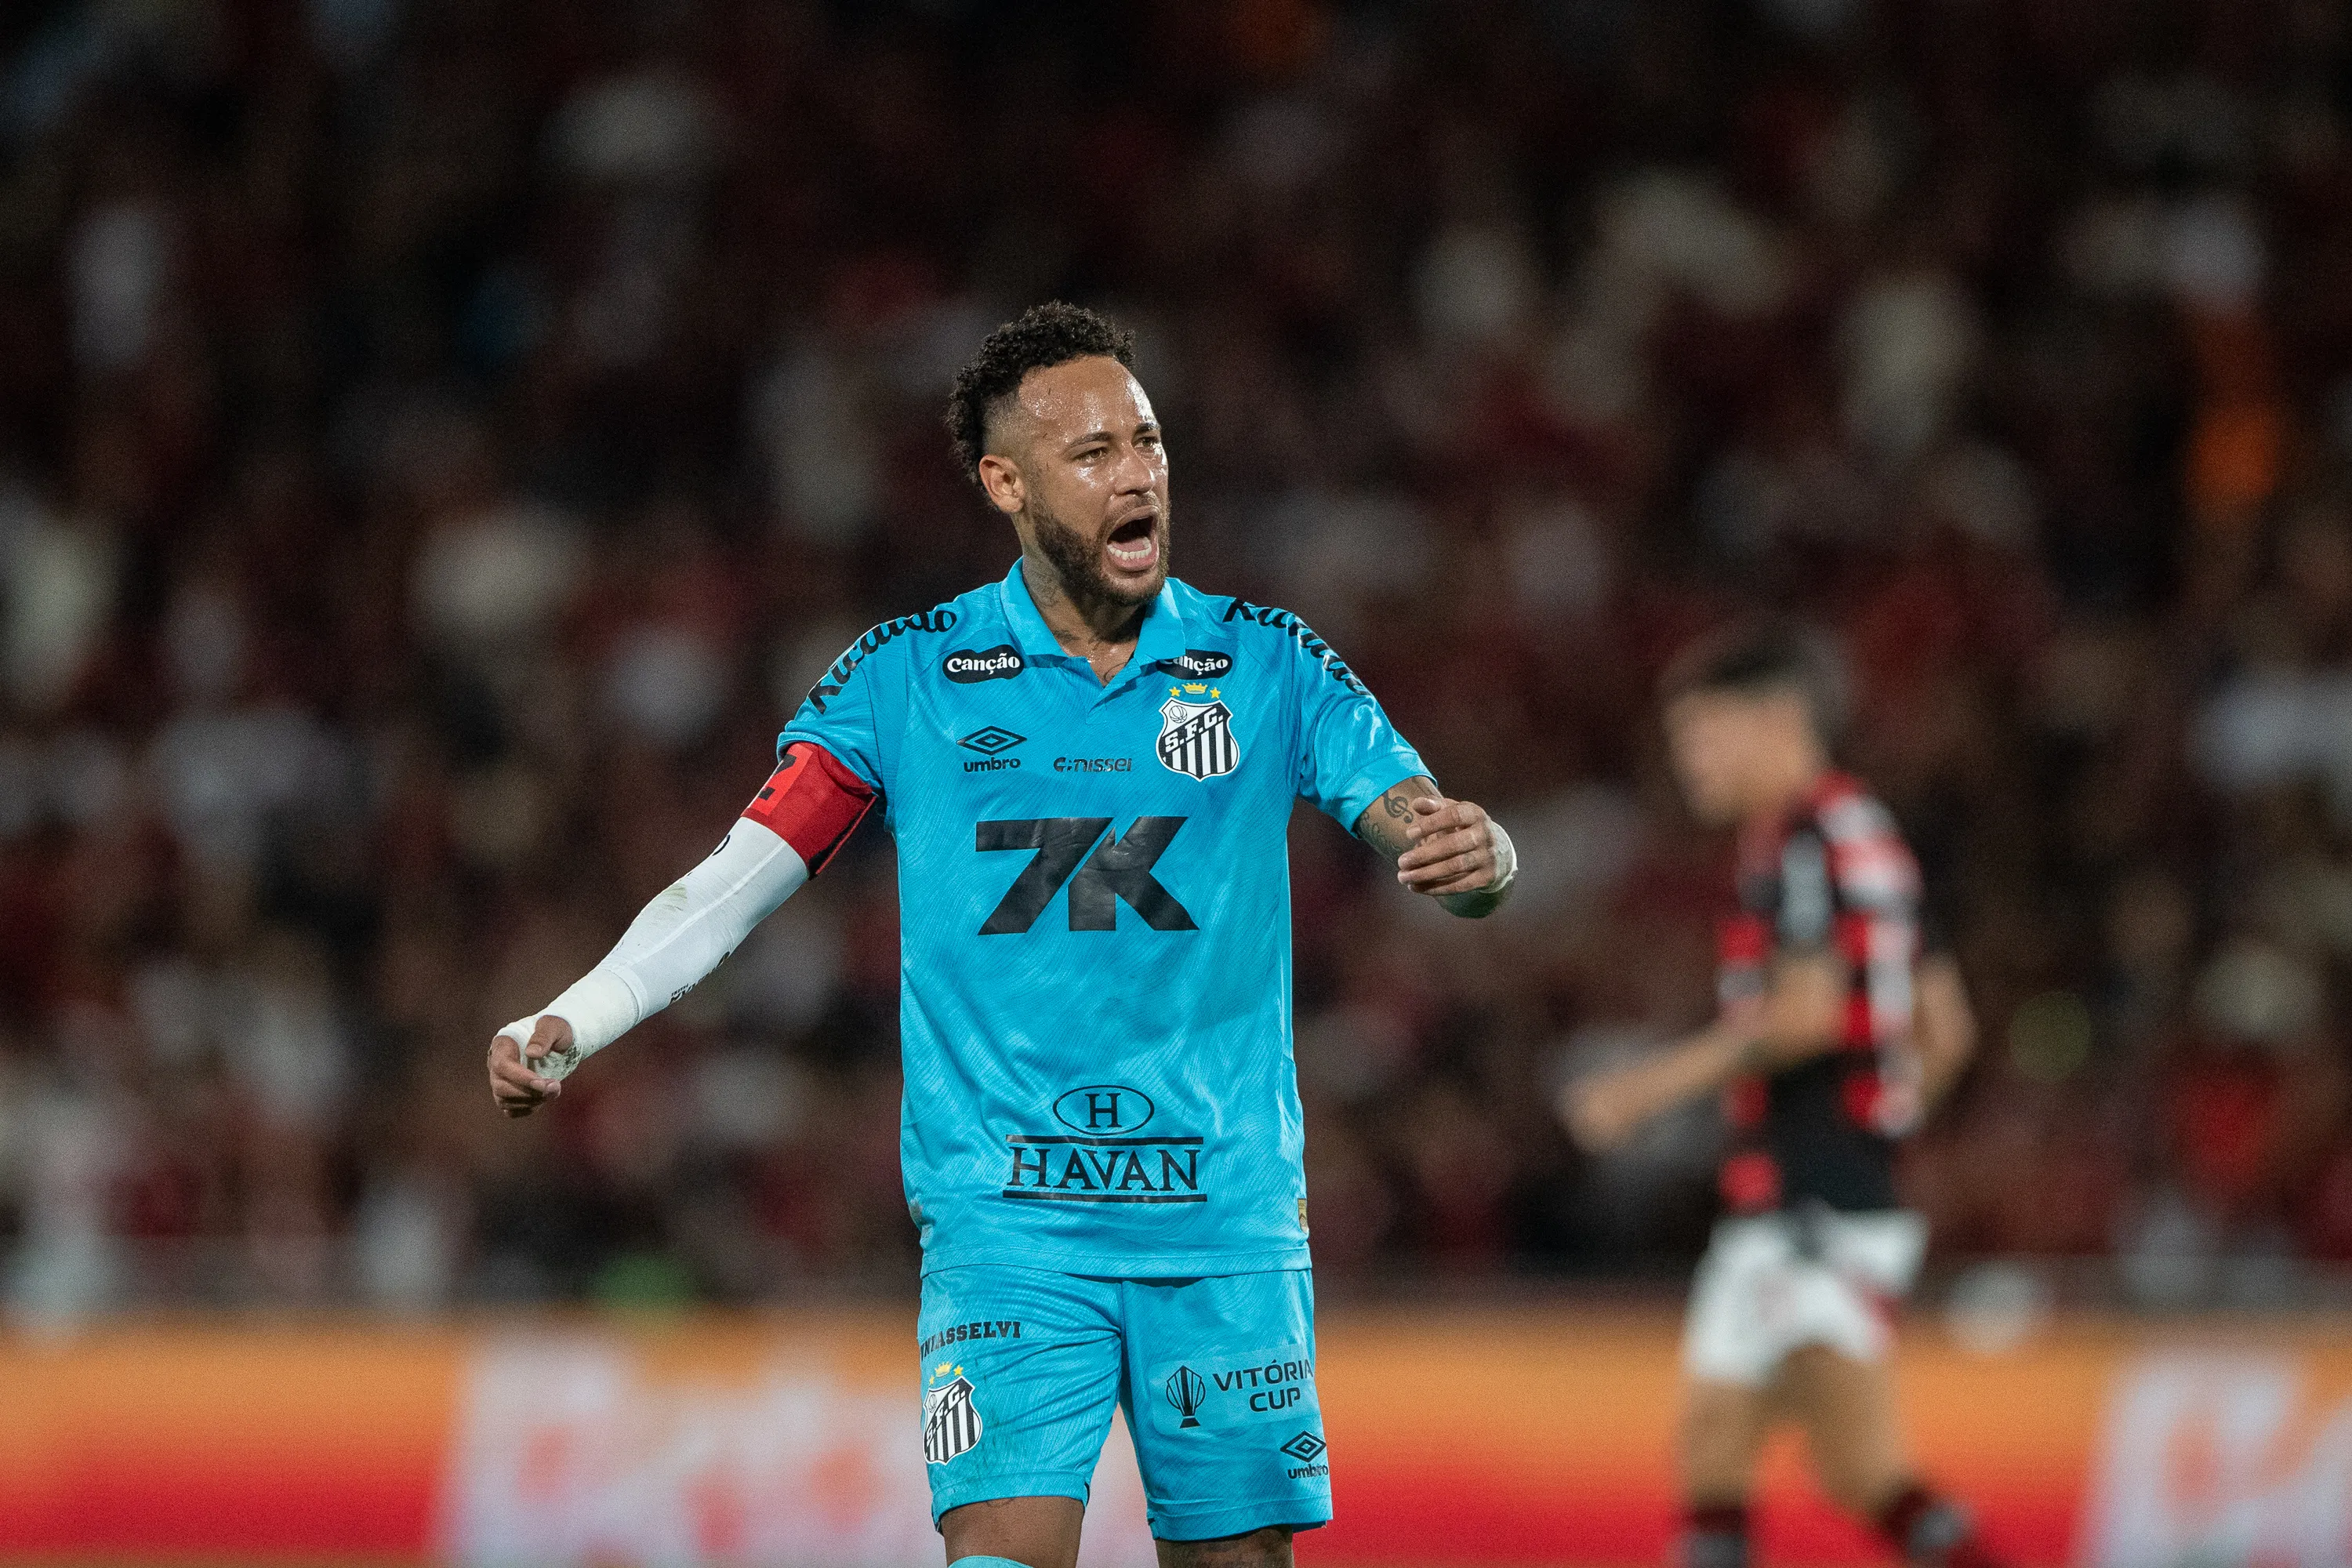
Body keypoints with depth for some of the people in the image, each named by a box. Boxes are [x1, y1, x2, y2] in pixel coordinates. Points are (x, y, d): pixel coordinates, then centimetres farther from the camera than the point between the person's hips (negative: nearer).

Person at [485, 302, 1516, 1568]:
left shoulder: (1267, 664, 4)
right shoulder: (907, 677, 2)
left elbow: (1444, 844, -2)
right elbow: (734, 885, 0)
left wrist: (1469, 855, -27)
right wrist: (564, 1027, -13)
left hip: (1227, 1220, 2)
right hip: (1005, 1216, -2)